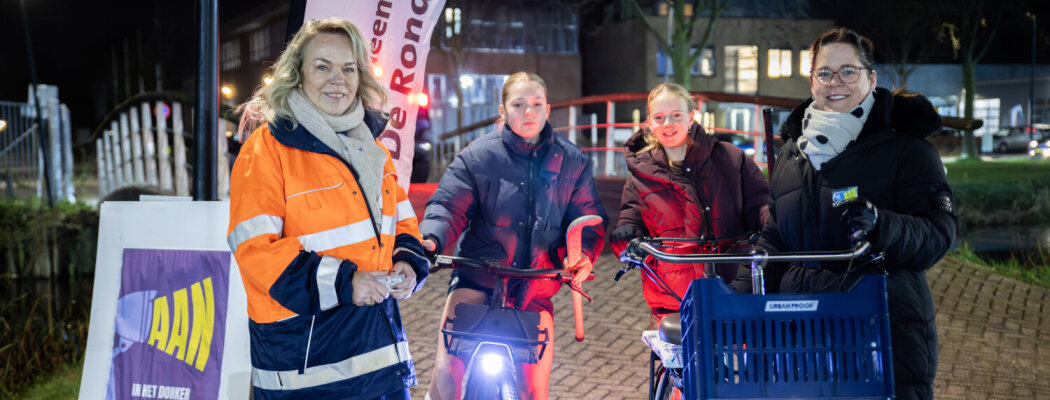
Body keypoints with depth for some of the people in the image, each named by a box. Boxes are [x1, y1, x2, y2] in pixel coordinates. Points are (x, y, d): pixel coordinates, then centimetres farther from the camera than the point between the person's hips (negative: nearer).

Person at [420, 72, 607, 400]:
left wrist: (583, 253, -16)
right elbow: (449, 206, -4)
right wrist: (430, 240, -25)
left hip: (535, 289, 2)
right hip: (477, 278, -2)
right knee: (449, 373, -18)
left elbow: (589, 217, 5)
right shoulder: (478, 156, 1)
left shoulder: (571, 161, 6)